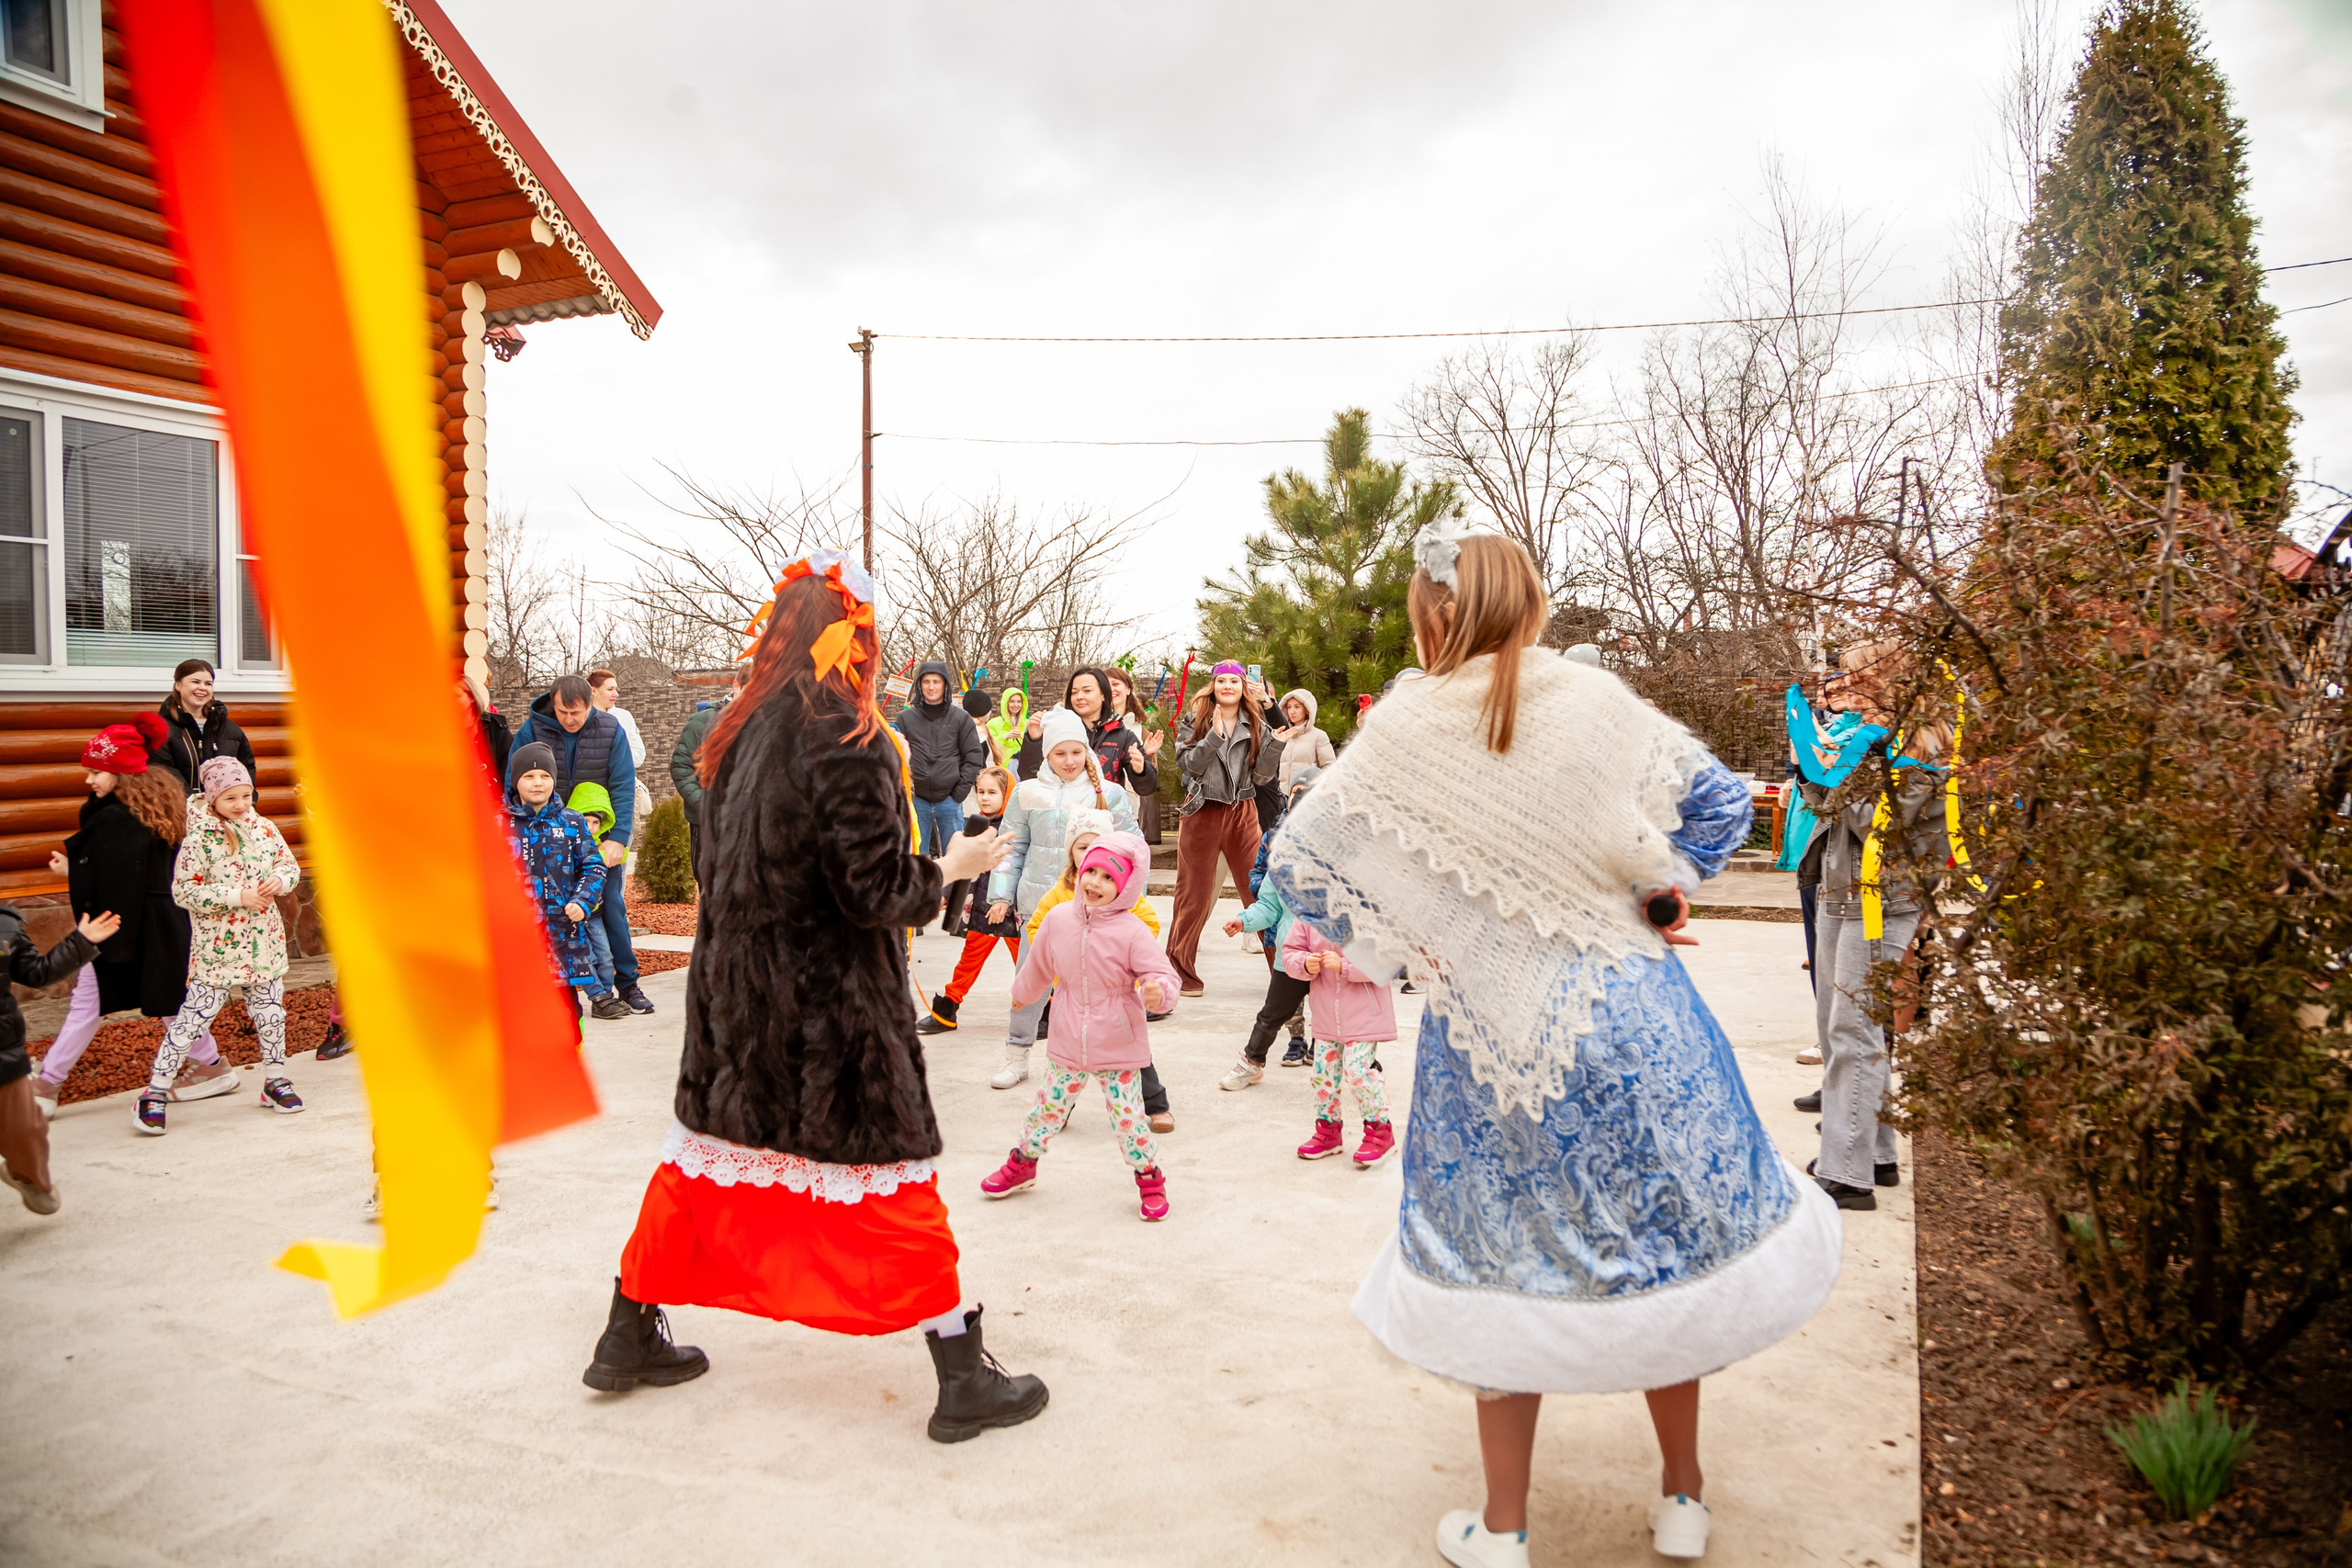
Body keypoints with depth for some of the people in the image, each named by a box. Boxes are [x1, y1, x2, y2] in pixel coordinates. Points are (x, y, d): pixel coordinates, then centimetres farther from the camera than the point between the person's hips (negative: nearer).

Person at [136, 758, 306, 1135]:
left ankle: (275, 1080, 27)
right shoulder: (199, 837, -12)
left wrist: (279, 880, -10)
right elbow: (183, 891, -14)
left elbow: (290, 865, 13)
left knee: (270, 1011, 13)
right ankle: (155, 1092, 6)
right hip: (218, 944, -5)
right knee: (194, 1015, -4)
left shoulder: (264, 828, 3)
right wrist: (237, 896, -21)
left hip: (265, 941, 5)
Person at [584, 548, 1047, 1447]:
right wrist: (951, 867, -3)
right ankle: (964, 1382, 13)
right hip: (830, 1004, -7)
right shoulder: (848, 738, -19)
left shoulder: (738, 732, 3)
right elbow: (875, 893, -20)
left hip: (731, 992, 7)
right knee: (891, 1178, 3)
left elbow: (730, 864, 11)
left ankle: (630, 1339, 36)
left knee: (707, 1155, 20)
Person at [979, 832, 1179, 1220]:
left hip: (1119, 1047, -3)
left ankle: (1149, 1177, 24)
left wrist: (1158, 990, -41)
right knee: (1049, 1107, 16)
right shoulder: (1058, 919, -4)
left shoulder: (1132, 932, -17)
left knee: (1128, 1115, 1)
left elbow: (1162, 976, -18)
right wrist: (1022, 994, 31)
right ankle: (1022, 1164, 38)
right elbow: (1039, 966, 16)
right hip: (1068, 1044, 3)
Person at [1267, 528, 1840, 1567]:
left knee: (1508, 1251, 13)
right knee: (1667, 1220, 18)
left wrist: (1390, 947, 3)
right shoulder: (1595, 700, -5)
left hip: (1484, 1028, -1)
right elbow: (1718, 801, 0)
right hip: (1627, 1006, 1)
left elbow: (1297, 861, -6)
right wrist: (1659, 894, 11)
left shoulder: (1400, 729, -9)